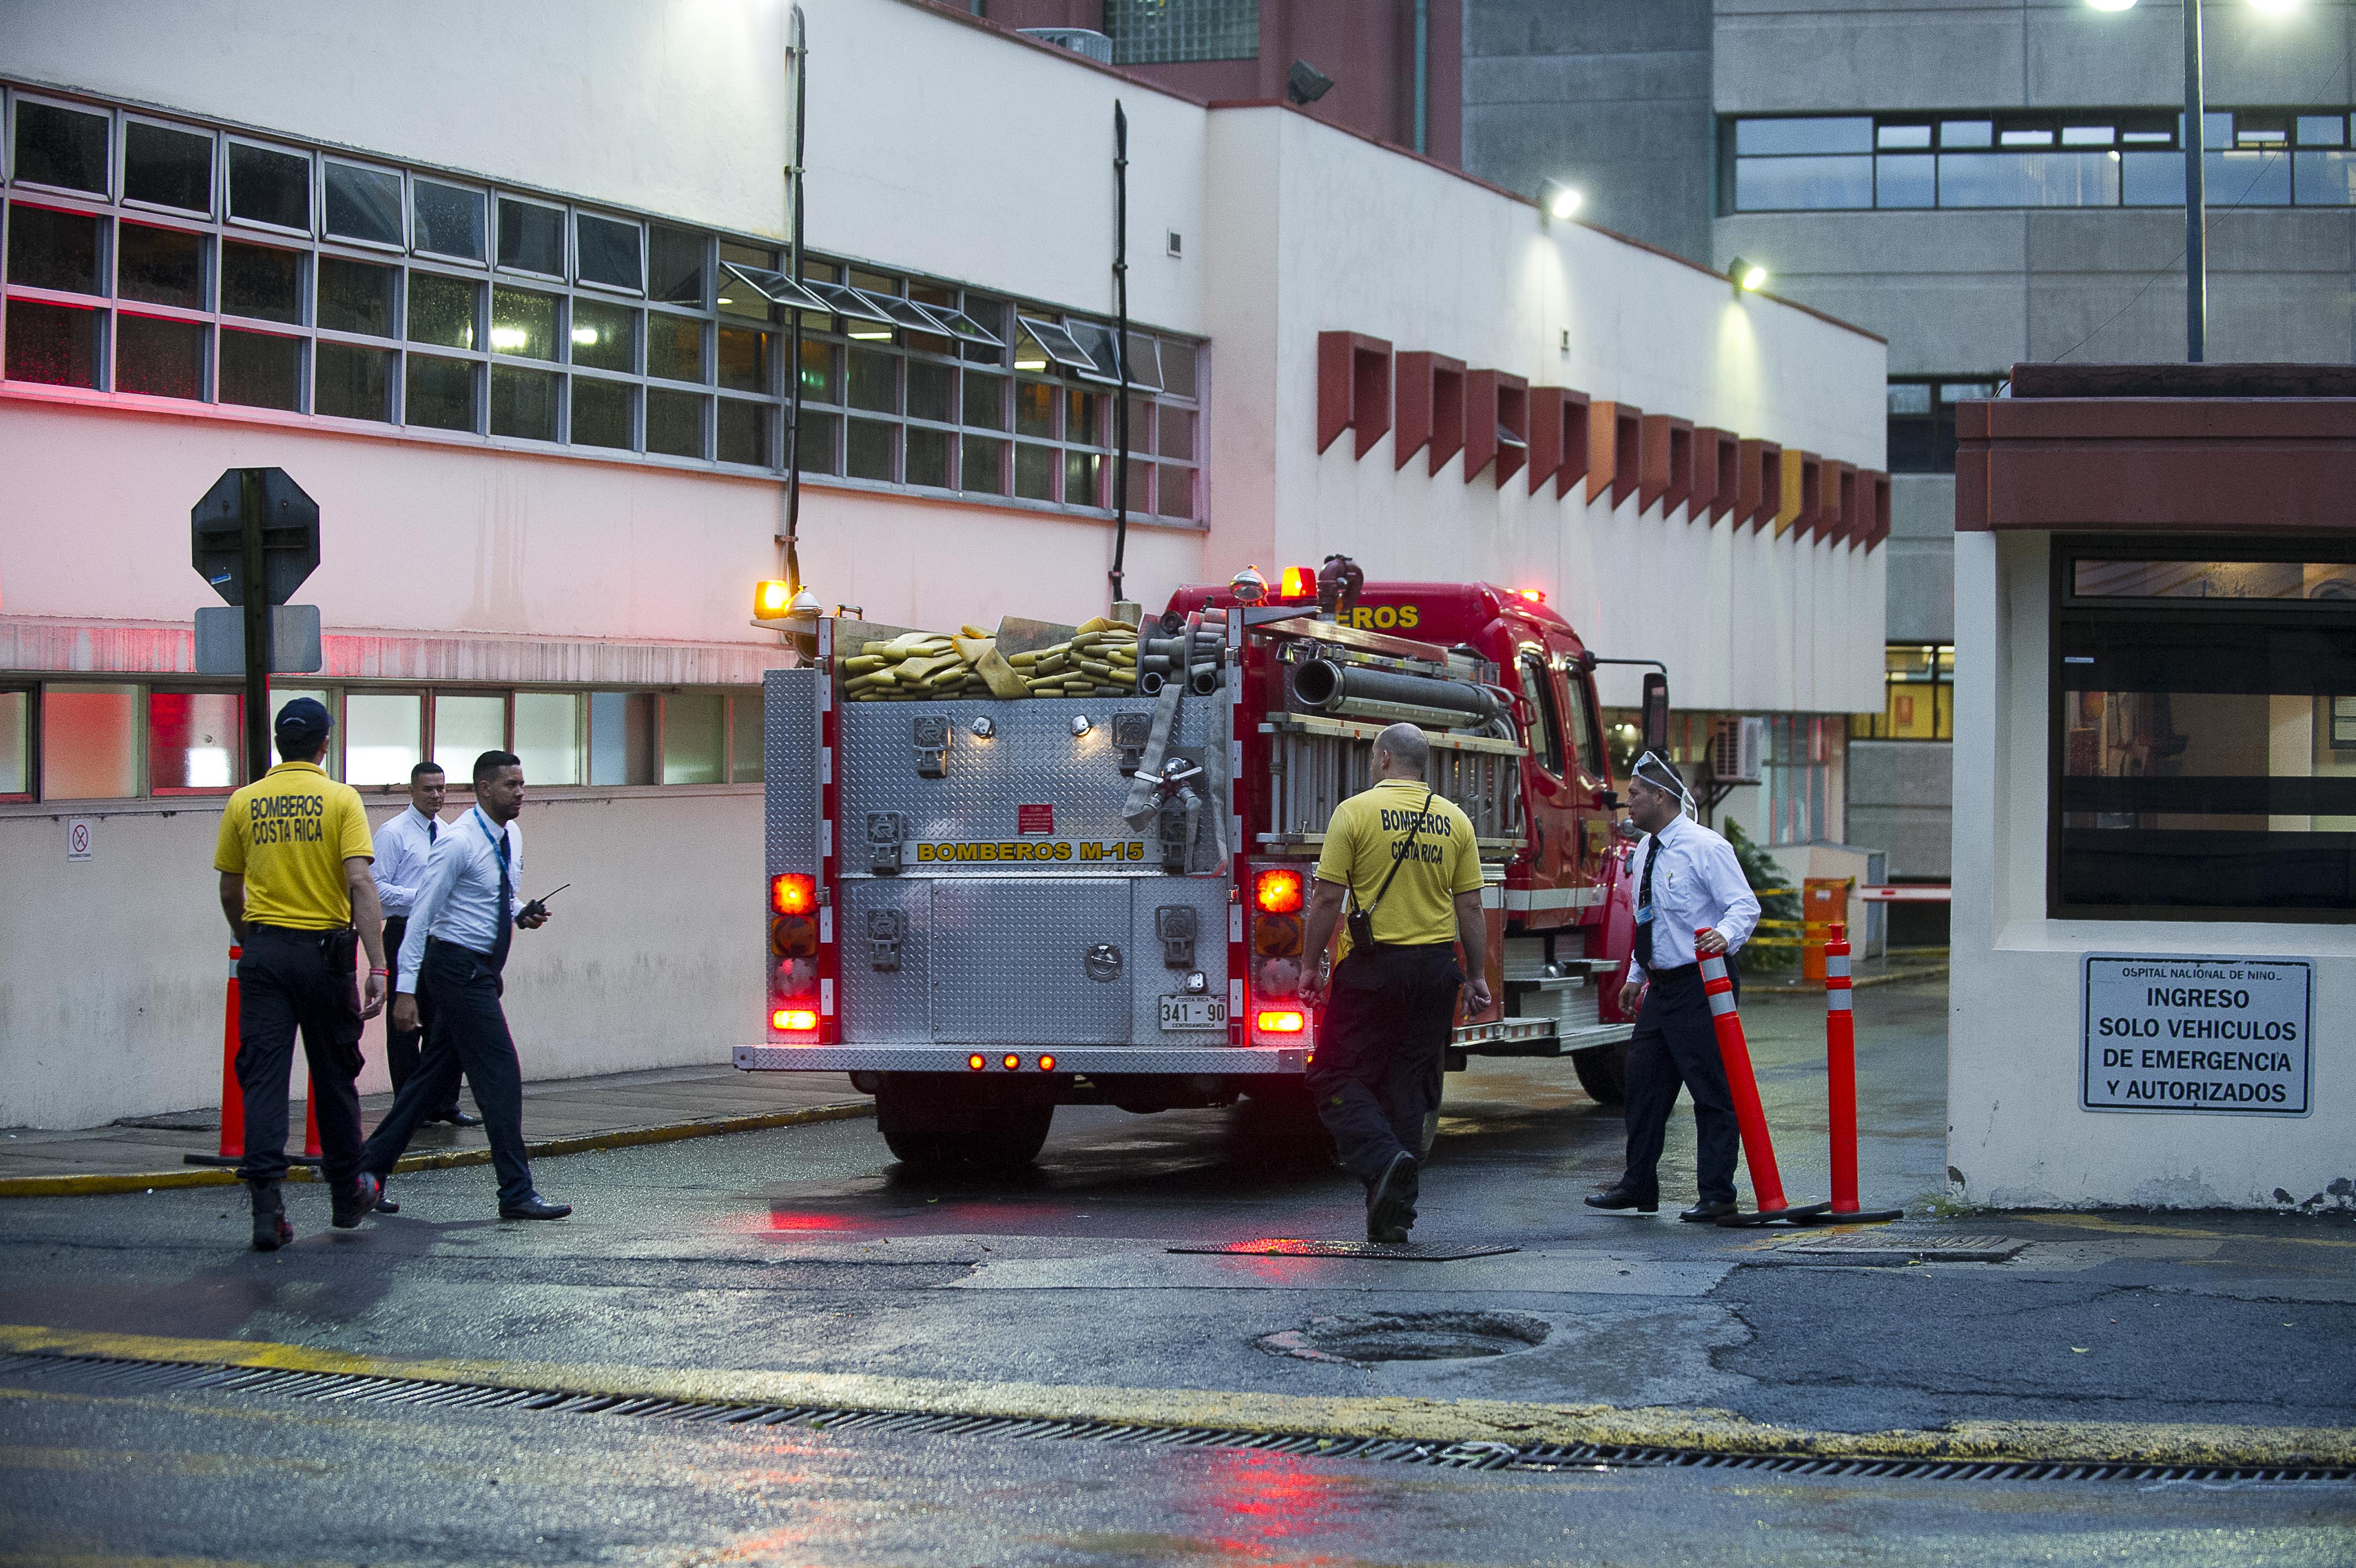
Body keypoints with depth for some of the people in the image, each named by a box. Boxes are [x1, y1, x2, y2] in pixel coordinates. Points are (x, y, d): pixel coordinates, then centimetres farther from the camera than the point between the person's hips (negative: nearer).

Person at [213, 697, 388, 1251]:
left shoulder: (244, 803, 3)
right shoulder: (341, 799, -5)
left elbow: (230, 892, 10)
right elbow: (360, 884, -14)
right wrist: (377, 966, -17)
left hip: (262, 950, 1)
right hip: (324, 950, -1)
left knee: (263, 1075, -1)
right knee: (334, 1075, 14)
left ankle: (267, 1203, -13)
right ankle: (346, 1194, 27)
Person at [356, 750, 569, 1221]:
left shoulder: (509, 839, 10)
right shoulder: (458, 842, -16)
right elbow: (421, 914, -17)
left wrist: (523, 914, 1)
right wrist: (406, 989, -20)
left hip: (481, 970, 9)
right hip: (458, 966, -9)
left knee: (437, 1076, 12)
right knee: (500, 1074, -9)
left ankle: (369, 1168, 19)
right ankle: (516, 1194, -6)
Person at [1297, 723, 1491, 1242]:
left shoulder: (1357, 811, -6)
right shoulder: (1454, 820, 6)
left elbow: (1327, 898, -8)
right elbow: (1470, 908, 7)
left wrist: (1312, 965, 0)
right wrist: (1477, 979, 13)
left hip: (1374, 965, -4)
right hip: (1436, 966, 4)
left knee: (1337, 1079, 3)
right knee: (1408, 1087, 10)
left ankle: (1383, 1160, -22)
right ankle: (1395, 1214, 9)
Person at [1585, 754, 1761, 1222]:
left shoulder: (1705, 847, -13)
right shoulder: (1647, 851, 14)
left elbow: (1745, 906, -19)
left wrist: (1724, 935, -39)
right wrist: (1636, 976, 26)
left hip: (1703, 985, -9)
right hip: (1661, 987, 9)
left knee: (1712, 1092, -5)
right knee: (1644, 1085, 12)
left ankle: (1717, 1196, -1)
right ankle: (1638, 1187, 22)